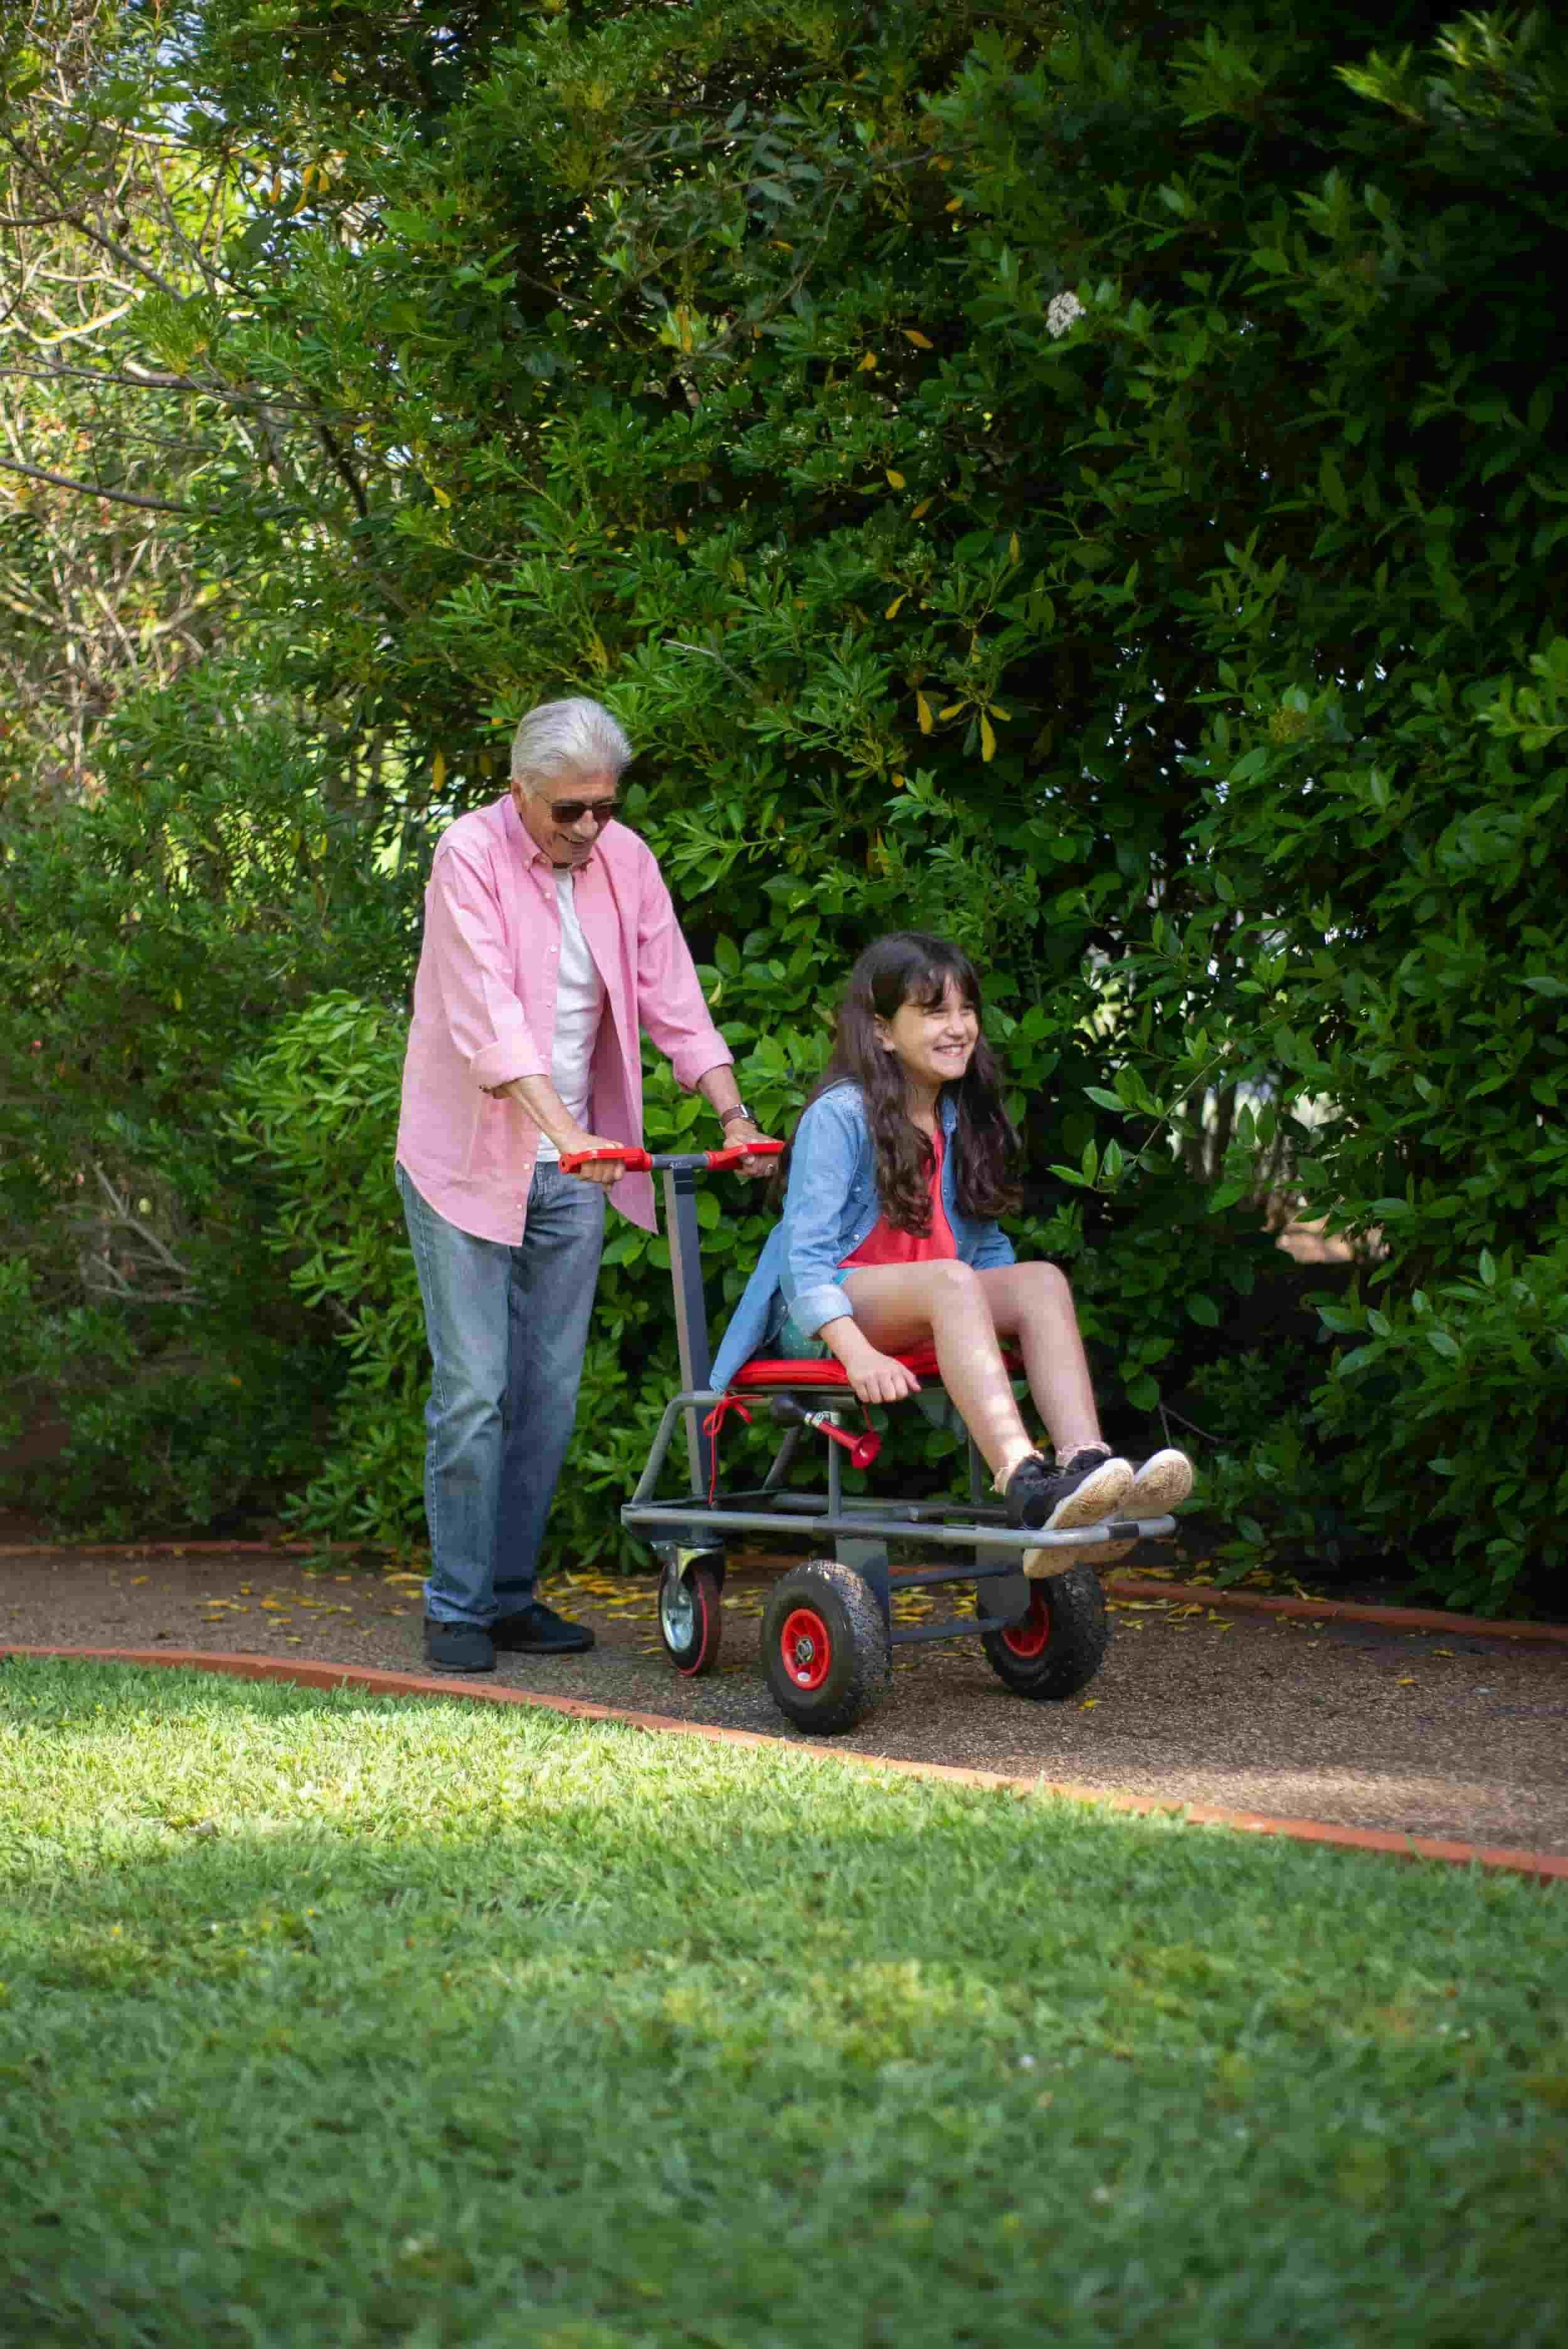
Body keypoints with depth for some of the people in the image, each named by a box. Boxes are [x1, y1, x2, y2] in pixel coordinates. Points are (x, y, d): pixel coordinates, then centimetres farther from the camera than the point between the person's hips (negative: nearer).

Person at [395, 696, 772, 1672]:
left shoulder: (626, 860, 2)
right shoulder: (470, 854, -14)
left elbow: (674, 999, 5)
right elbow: (489, 1021, -24)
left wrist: (735, 1115, -6)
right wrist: (567, 1132, -35)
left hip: (572, 1166, 5)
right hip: (469, 1162, -5)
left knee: (550, 1394, 7)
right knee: (473, 1392, -6)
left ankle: (513, 1594, 17)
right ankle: (456, 1608, 3)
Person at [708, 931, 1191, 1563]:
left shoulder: (963, 1121, 13)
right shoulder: (840, 1115, -9)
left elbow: (984, 1243, 13)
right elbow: (806, 1252, -17)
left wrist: (1033, 1321, -7)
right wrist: (857, 1352, -32)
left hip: (926, 1310, 7)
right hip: (824, 1315, -6)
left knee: (1042, 1280, -21)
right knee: (950, 1280, -35)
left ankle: (1085, 1463, -43)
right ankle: (1027, 1489, -54)